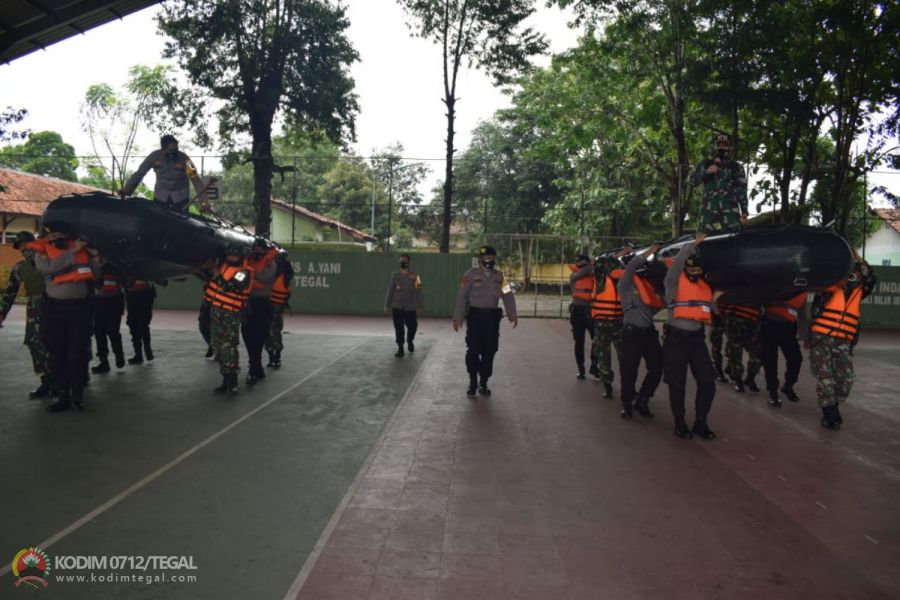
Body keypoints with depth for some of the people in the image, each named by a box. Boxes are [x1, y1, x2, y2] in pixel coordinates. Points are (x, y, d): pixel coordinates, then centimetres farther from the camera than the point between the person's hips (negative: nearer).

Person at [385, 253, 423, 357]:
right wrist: (387, 305, 4)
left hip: (410, 307, -1)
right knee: (398, 328, 1)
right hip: (397, 306, 1)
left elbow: (418, 292, -1)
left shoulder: (414, 275, 0)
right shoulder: (395, 275, 4)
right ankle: (400, 348, 12)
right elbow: (390, 290, 6)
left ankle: (410, 342, 31)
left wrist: (419, 306, -4)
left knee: (412, 326, 1)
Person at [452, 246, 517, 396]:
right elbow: (462, 296, -4)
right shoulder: (471, 274, -2)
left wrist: (512, 314, -8)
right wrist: (457, 317, -8)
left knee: (489, 351, 5)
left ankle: (484, 383, 17)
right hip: (475, 314, -3)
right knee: (473, 349, -4)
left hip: (492, 316, 3)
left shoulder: (500, 276, 8)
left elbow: (508, 296, 3)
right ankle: (472, 382, 12)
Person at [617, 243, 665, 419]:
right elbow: (630, 266, -19)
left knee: (656, 369, 5)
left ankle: (642, 402, 21)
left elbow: (659, 304, 14)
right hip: (632, 332, -5)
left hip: (649, 331, 6)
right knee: (629, 371, 0)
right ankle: (626, 404, 16)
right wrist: (648, 252, -16)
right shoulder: (625, 285, -3)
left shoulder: (649, 284, 14)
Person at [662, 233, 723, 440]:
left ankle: (700, 423, 16)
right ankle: (680, 424, 17)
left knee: (707, 382, 2)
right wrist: (694, 244, -21)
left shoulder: (705, 286, 11)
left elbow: (708, 314, 18)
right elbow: (677, 262, -25)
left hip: (696, 338, 5)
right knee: (677, 384, 3)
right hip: (676, 338, -5)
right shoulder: (675, 282, -6)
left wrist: (714, 300, 3)